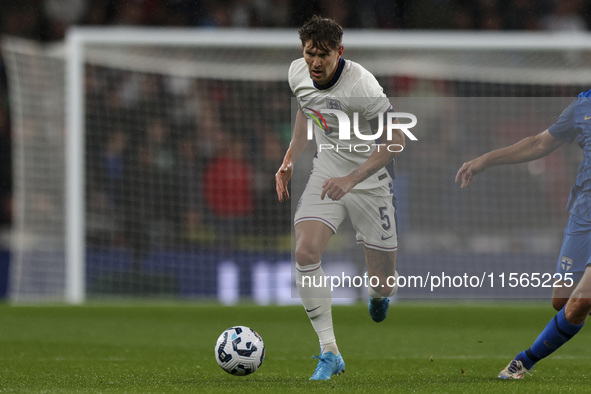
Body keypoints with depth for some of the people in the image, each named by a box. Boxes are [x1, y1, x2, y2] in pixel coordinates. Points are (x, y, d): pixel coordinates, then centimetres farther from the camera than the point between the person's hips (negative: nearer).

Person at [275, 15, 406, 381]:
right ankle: (329, 352, -14)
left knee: (382, 283, 0)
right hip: (327, 173, 4)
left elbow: (395, 140, -23)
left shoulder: (362, 86, -26)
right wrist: (289, 161, 8)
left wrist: (352, 179, -29)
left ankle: (380, 293, 43)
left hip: (371, 179, -4)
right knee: (306, 252, -21)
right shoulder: (298, 73, -6)